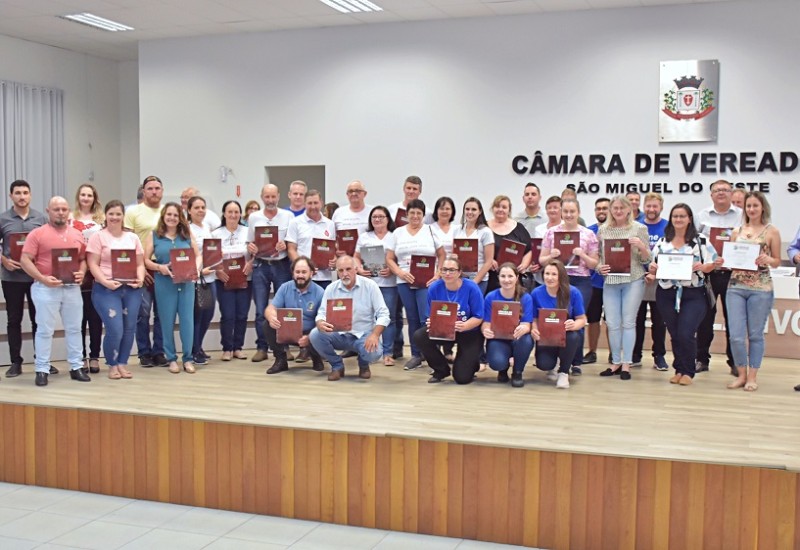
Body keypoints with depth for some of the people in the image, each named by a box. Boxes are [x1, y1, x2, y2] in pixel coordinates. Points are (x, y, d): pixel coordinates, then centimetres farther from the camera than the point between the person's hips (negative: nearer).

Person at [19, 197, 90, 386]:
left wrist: (82, 273, -4)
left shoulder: (77, 234, 11)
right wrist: (42, 278, -19)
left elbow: (83, 259, 17)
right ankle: (42, 370, 7)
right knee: (45, 330, 0)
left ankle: (76, 367, 18)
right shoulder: (37, 233, -3)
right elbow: (25, 260, -8)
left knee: (74, 328, 9)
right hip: (46, 288, -4)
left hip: (72, 287, 4)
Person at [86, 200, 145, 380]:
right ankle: (112, 365, 10)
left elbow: (140, 263, 14)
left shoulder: (133, 237, 15)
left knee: (129, 329, 3)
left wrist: (140, 279, -6)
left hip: (131, 289, 4)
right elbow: (93, 265, -5)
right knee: (115, 330, -10)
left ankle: (122, 364, 18)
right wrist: (105, 282, -18)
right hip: (106, 290, -4)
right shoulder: (98, 236, 1)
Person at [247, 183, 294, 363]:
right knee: (260, 310, 0)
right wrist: (250, 247, -10)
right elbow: (250, 243, 12)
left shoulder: (288, 216, 3)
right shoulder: (254, 217, 8)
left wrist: (285, 246, -17)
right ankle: (262, 348, 7)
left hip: (281, 265, -1)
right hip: (261, 266, 1)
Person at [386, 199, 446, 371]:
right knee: (412, 319, 8)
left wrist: (438, 275, -8)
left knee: (427, 319, -11)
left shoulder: (431, 231, 6)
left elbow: (442, 255, 5)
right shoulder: (398, 232, 11)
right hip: (405, 283, 3)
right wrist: (400, 272, -9)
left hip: (427, 282, -3)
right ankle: (416, 355, 16)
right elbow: (389, 258, 8)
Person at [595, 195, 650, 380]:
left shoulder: (639, 229, 1)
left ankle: (626, 363, 9)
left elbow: (646, 260, 2)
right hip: (610, 281, 3)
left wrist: (641, 246, -17)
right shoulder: (603, 230, 8)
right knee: (612, 323, 4)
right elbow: (598, 255, 14)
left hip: (633, 280, -2)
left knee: (628, 322, 1)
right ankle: (615, 361, 17)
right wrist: (599, 267, -6)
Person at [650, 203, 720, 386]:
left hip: (693, 295, -3)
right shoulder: (662, 242, 11)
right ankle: (679, 370, 23)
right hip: (667, 294, 3)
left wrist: (702, 267, -21)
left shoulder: (700, 241, 1)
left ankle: (688, 372, 7)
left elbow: (711, 265, 0)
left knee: (685, 334, -11)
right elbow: (653, 266, 13)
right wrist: (652, 268, -9)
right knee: (675, 335, 9)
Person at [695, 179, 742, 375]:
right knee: (705, 317, 6)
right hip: (707, 272, 1)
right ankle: (702, 359, 14)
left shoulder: (742, 216, 4)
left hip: (732, 273, -1)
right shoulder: (702, 216, 7)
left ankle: (734, 361, 13)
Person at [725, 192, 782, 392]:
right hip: (736, 287, 2)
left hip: (761, 288, -2)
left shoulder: (772, 231, 3)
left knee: (756, 335, 4)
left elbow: (777, 261, 6)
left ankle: (752, 376, 16)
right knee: (736, 336, -2)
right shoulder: (737, 232, 11)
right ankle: (741, 374, 16)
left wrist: (767, 259, -15)